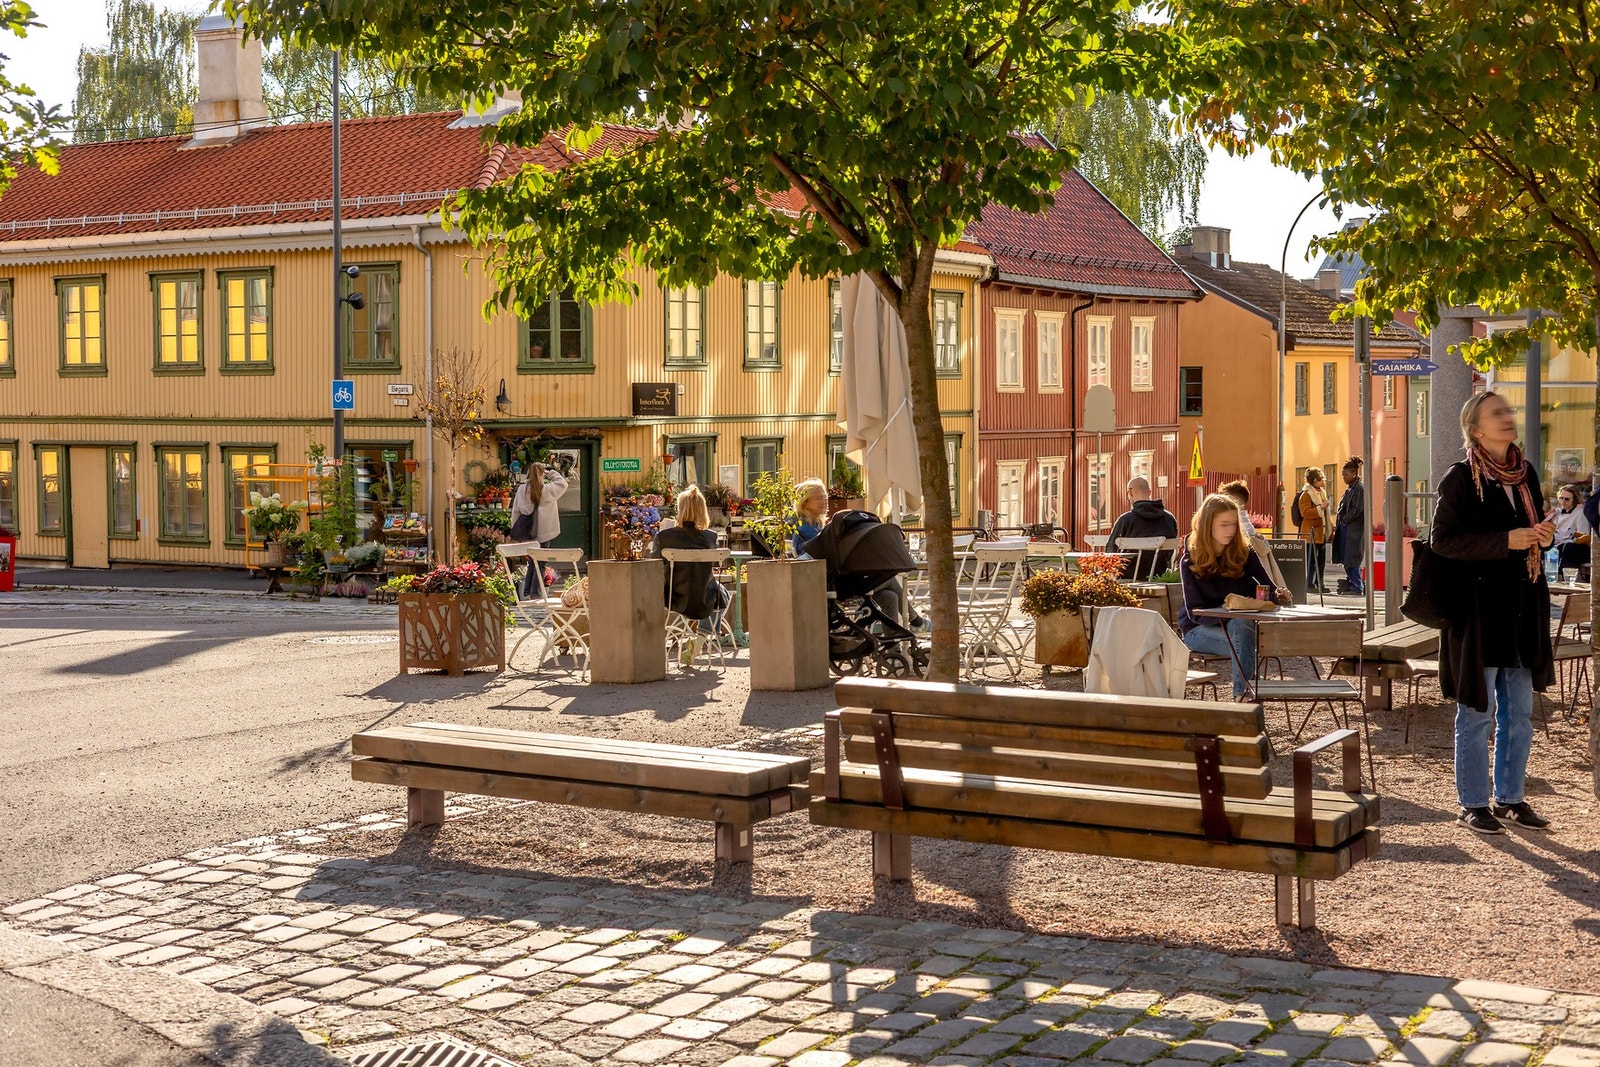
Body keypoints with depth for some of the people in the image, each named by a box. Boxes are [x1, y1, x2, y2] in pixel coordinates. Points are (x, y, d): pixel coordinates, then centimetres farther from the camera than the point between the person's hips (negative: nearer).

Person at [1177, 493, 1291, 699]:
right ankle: (1243, 692, -37)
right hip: (1199, 629, -2)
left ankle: (1242, 694, -40)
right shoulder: (1190, 561, -5)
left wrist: (1279, 594, -23)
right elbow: (1195, 612, -11)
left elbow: (1268, 589, 2)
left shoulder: (1244, 553, 3)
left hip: (1240, 624, 2)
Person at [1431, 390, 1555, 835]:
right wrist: (1506, 541, -21)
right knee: (1477, 712, 1)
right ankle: (1473, 804, 12)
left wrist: (1544, 535, -4)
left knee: (1519, 712, 12)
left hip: (1523, 606, 6)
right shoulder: (1460, 478, -10)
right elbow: (1441, 539, -14)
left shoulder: (1526, 473, 9)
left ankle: (1510, 798, 24)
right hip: (1478, 606, -6)